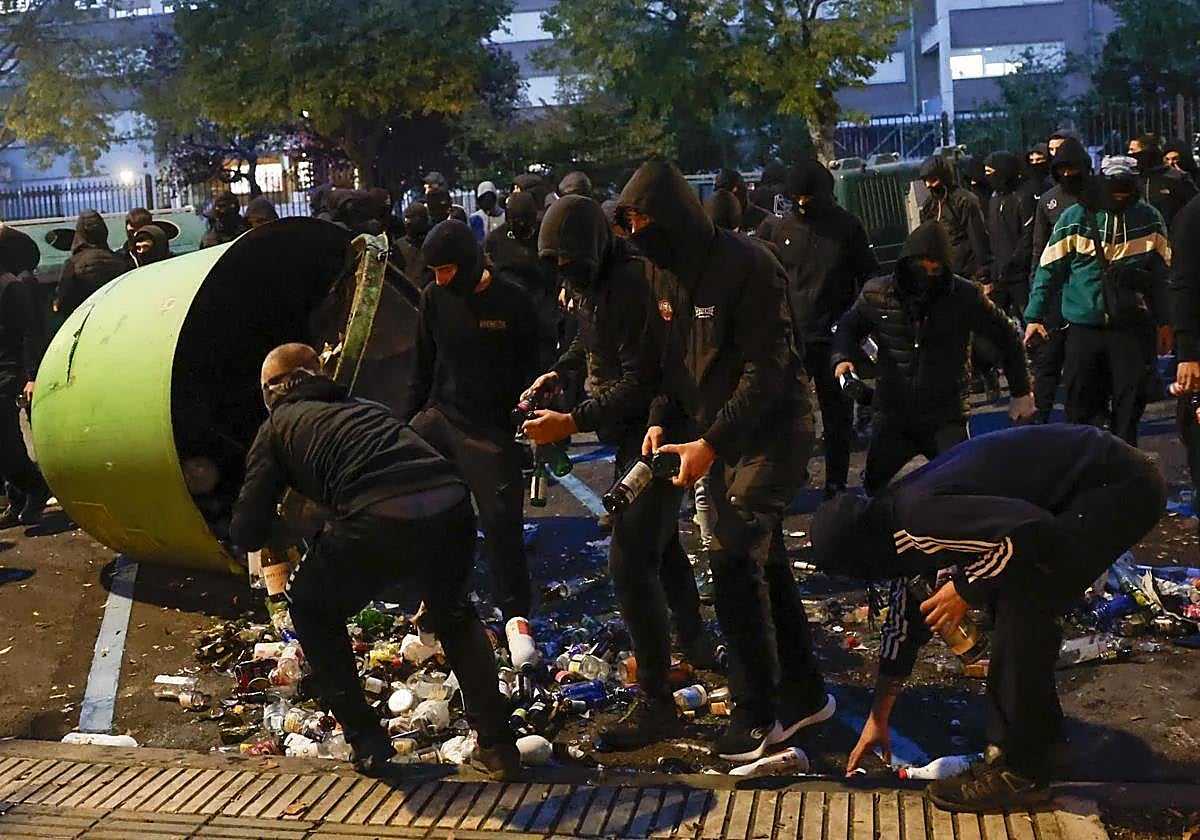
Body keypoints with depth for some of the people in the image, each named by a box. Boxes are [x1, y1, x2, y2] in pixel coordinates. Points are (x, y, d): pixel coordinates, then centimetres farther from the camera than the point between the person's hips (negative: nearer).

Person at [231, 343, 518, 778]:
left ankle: (367, 743, 26)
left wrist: (281, 525, 41)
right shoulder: (366, 406, 35)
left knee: (313, 611, 27)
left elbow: (247, 535, 17)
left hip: (380, 522, -4)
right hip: (452, 507, 5)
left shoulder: (278, 426, 22)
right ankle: (496, 742, 31)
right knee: (453, 613, 35)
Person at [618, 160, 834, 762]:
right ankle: (804, 693, 26)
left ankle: (757, 713, -4)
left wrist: (709, 443, -26)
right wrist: (660, 419, -4)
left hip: (770, 430, -8)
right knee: (761, 560, 13)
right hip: (717, 436, 8)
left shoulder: (745, 266, -20)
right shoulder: (662, 271, 5)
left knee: (734, 559, -16)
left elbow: (766, 369, -22)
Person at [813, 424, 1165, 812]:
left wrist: (966, 588, -16)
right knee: (1008, 597, 12)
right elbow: (905, 618, 18)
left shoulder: (919, 517, -22)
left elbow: (1030, 529, -33)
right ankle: (1039, 739, 24)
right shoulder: (899, 514, 9)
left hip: (1119, 487, -10)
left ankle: (1022, 771, -2)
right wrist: (878, 718, 24)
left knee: (1021, 607, -13)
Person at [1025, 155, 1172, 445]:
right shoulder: (1075, 218, -2)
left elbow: (1161, 272, 12)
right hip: (1084, 325, -1)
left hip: (1133, 326, 1)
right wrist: (1034, 317, -4)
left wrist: (1164, 321, 14)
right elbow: (1049, 269, 1)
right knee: (1081, 405, 3)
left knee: (1129, 406, 5)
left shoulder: (1149, 219, 4)